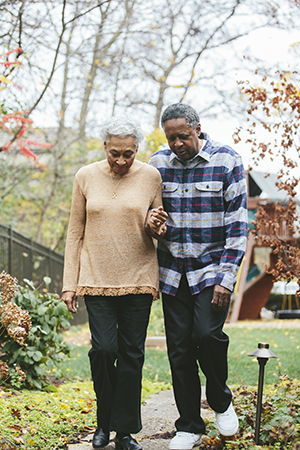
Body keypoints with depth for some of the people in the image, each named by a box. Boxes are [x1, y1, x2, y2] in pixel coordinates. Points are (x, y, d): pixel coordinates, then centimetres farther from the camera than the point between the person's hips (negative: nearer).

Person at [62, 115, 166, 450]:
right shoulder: (86, 177, 3)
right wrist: (69, 283, 3)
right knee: (103, 349, -10)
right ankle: (104, 422, 13)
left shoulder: (150, 177, 1)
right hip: (96, 280, 0)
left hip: (138, 280, 0)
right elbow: (75, 233, 7)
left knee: (131, 354, 1)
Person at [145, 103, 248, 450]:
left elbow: (237, 224, -7)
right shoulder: (158, 163, 4)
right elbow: (145, 206, 17)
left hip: (212, 269, -3)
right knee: (179, 350, 3)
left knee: (207, 334, -20)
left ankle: (221, 401, 9)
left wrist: (226, 278, -14)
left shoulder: (227, 161, -7)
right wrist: (149, 220, -10)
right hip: (173, 273, 3)